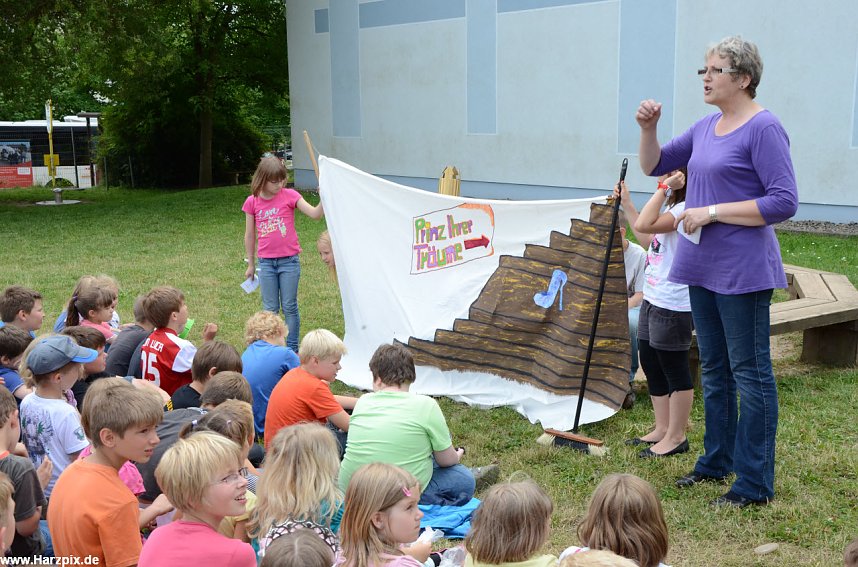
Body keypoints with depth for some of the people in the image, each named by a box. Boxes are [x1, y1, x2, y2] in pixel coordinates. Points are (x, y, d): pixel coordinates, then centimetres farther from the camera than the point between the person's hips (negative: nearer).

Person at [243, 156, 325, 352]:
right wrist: (250, 264, 14)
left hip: (289, 260, -1)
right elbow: (250, 235, 9)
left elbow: (315, 213, -14)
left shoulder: (289, 195, -4)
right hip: (266, 262, 1)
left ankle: (292, 348, 15)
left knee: (289, 307, 5)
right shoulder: (252, 202, 0)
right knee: (270, 309, 8)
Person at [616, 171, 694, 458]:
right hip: (653, 299, 11)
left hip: (672, 305, -11)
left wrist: (663, 188, -23)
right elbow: (647, 240, 24)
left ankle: (676, 437, 12)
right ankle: (662, 429, 30)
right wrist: (627, 204, 24)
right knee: (651, 363, 17)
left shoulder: (686, 209, -18)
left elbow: (644, 225, -30)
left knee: (675, 369, 1)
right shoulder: (671, 208, 15)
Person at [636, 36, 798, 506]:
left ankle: (755, 484, 9)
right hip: (702, 267, 8)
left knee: (750, 373, 0)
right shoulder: (706, 127, 11)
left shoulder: (763, 128, -12)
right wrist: (648, 129, 0)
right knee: (713, 370, 17)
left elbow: (784, 202, -18)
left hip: (742, 270, -8)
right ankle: (716, 462, 32)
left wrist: (712, 211, -19)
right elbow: (654, 166, 18)